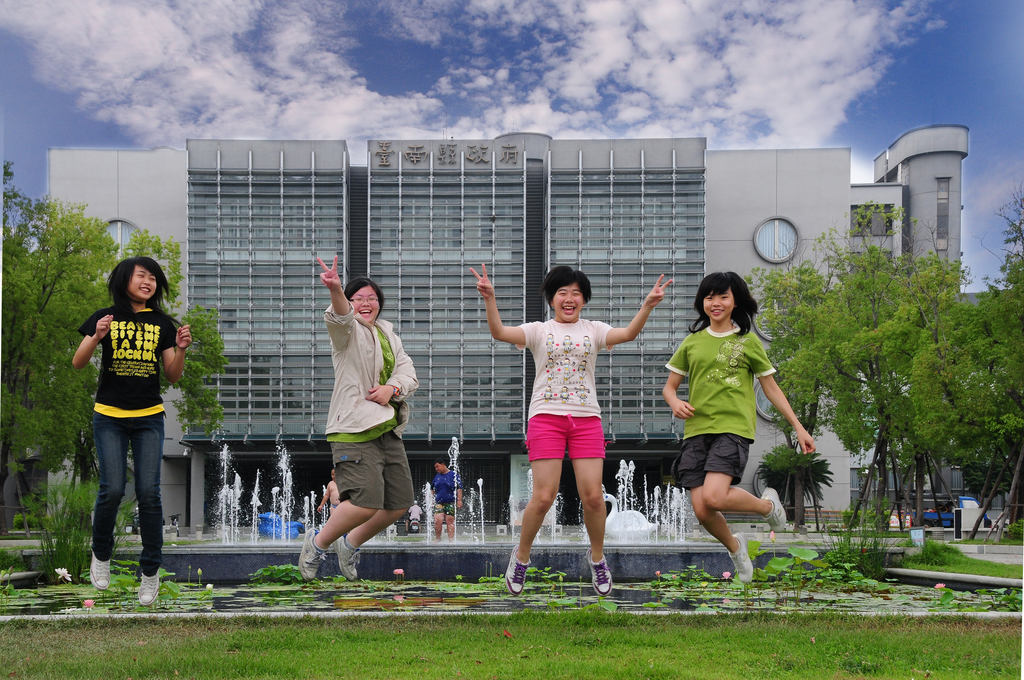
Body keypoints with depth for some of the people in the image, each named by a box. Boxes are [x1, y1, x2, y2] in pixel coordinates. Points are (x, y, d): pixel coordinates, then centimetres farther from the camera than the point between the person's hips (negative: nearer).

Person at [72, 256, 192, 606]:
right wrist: (96, 337, -19)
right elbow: (77, 364, -2)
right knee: (112, 489, -9)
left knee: (149, 491, -6)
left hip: (149, 418, 1)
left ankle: (151, 571, 6)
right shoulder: (105, 317, 4)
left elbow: (173, 377, 7)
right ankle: (101, 554, 18)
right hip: (110, 417, -1)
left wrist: (181, 349, -11)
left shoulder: (162, 323, 8)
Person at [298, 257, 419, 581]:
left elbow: (408, 374, 12)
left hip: (388, 431, 8)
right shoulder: (347, 330, -2)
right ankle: (318, 543, 5)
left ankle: (350, 543, 29)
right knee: (366, 502, -20)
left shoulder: (387, 332, 19)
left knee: (399, 504, 7)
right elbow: (340, 316, -27)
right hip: (354, 431, -8)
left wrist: (393, 388, -11)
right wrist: (335, 290, -48)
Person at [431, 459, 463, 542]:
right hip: (439, 503, 3)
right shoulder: (437, 477, 15)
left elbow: (459, 488, -1)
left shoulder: (453, 475, 1)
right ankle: (437, 539, 0)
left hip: (450, 503, -3)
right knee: (437, 520, -12)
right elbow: (432, 489, 25)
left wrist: (459, 500, -8)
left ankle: (451, 540, 2)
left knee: (450, 521, -3)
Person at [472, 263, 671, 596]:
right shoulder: (539, 331, 7)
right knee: (543, 496, -8)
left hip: (586, 419, 2)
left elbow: (628, 333, -6)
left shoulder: (593, 330, 12)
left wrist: (648, 305, -22)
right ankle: (521, 556, 16)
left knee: (593, 496, -5)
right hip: (546, 417, -2)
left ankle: (597, 556, 20)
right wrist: (489, 299, -24)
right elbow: (499, 332, -8)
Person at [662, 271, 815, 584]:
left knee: (714, 497, -24)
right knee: (701, 510, -5)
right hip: (697, 430, 3)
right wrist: (675, 402, -7)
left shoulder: (748, 341, 7)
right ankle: (734, 546, 28)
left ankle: (767, 504, 7)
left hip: (733, 428, -3)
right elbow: (669, 386, 17)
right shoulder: (692, 342, 13)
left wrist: (798, 427, 8)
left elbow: (771, 388, 12)